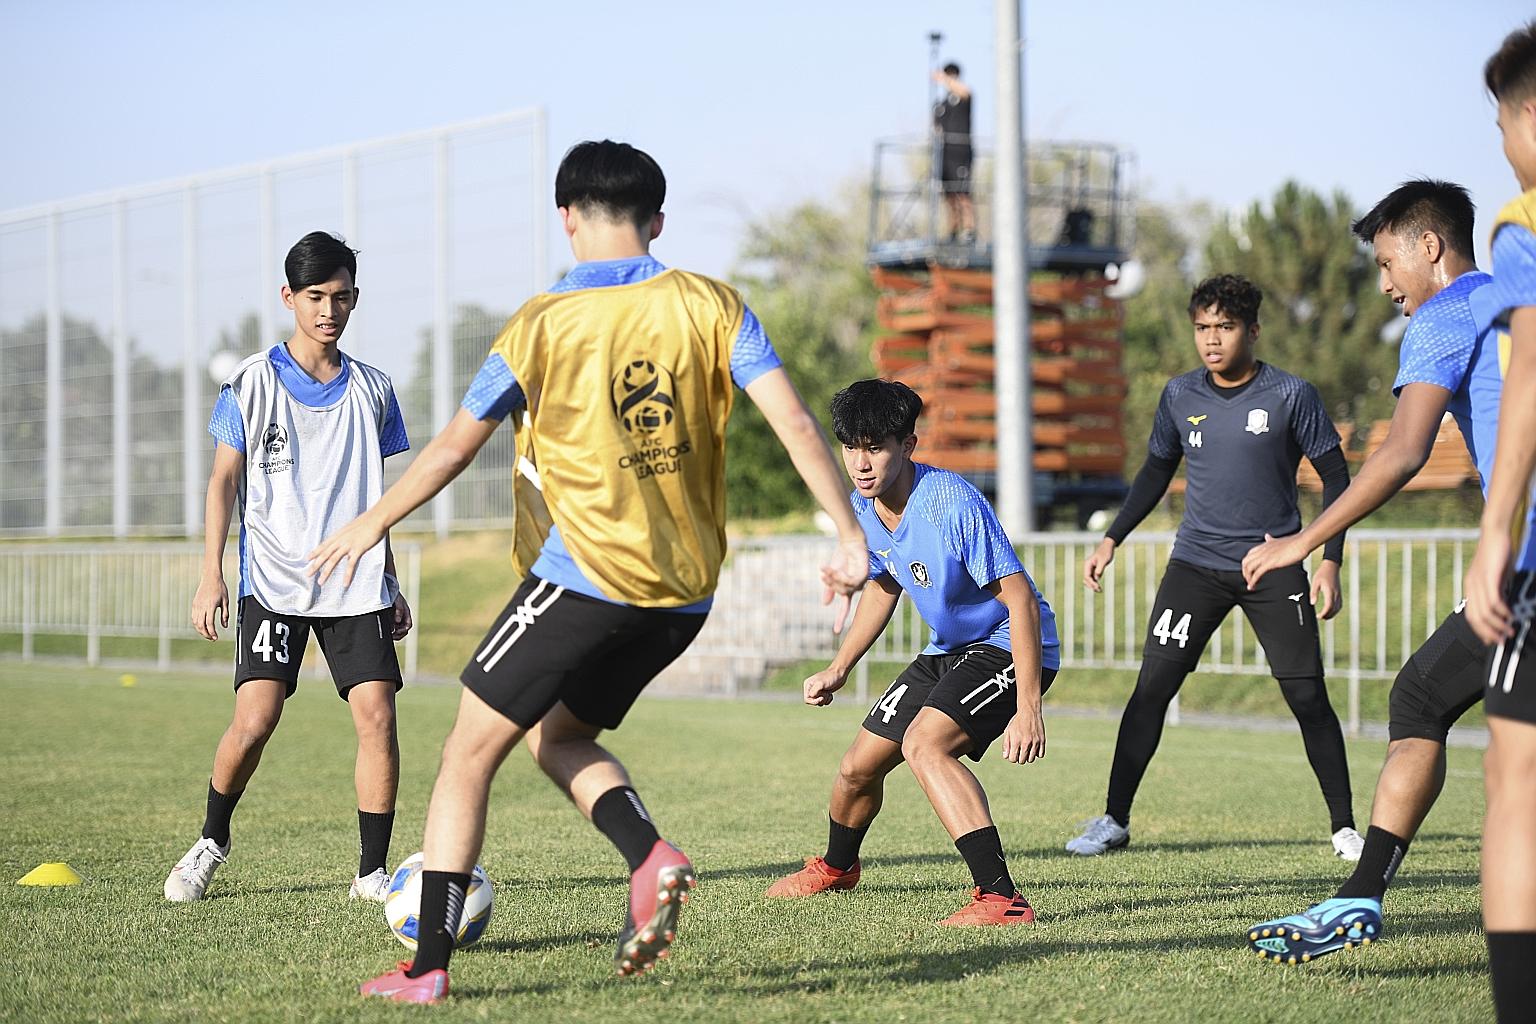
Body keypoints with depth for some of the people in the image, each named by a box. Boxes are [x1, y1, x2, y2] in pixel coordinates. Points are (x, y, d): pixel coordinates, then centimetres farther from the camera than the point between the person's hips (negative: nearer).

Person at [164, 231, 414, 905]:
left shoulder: (371, 390, 11)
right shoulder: (252, 383, 2)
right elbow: (223, 480, 3)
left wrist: (390, 584, 18)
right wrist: (211, 573, -6)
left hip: (356, 583, 3)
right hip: (273, 582, -3)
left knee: (377, 716, -11)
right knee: (255, 720, -14)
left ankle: (373, 871, -1)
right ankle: (212, 840, 12)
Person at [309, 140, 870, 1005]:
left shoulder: (545, 323, -4)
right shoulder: (710, 306, 3)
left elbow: (454, 448, 0)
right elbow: (796, 424, -5)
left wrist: (370, 525, 13)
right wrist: (852, 535, 0)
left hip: (589, 573, -5)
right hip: (687, 589, 5)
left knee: (473, 748, 6)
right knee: (557, 735, 23)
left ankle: (428, 967, 4)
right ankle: (652, 856, -4)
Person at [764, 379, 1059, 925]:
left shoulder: (954, 505, -30)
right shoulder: (862, 509, -5)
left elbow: (1021, 599, -29)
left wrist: (1028, 709, -33)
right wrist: (838, 669, 15)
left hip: (1011, 648, -8)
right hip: (949, 650, 8)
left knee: (924, 744, -32)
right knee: (859, 765, 14)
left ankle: (1001, 898, -34)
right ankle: (836, 867, 47)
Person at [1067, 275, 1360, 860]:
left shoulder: (1291, 396, -5)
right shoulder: (1180, 397, 5)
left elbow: (1335, 477, -1)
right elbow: (1156, 472, 19)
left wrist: (1330, 562, -9)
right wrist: (1112, 540, 12)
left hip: (1275, 565, -2)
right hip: (1196, 563, 3)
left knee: (1308, 697, -6)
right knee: (1152, 686, -6)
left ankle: (1345, 827, 6)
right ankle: (1114, 820, 2)